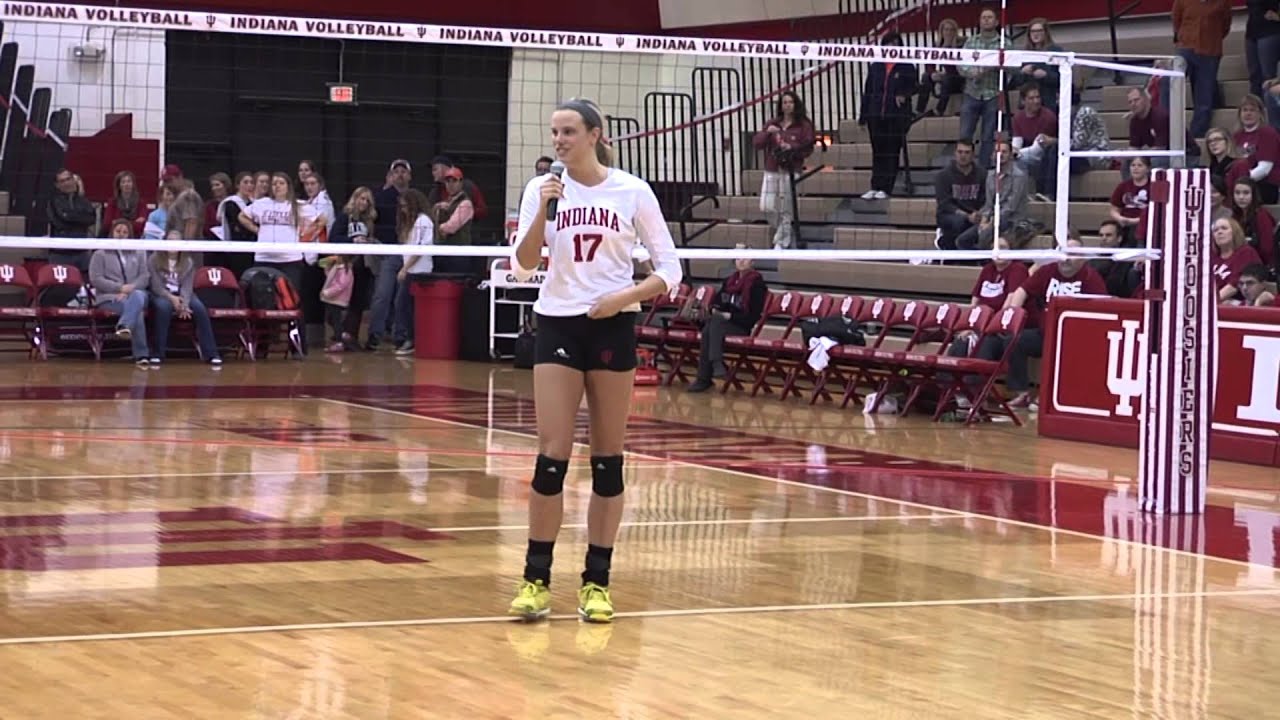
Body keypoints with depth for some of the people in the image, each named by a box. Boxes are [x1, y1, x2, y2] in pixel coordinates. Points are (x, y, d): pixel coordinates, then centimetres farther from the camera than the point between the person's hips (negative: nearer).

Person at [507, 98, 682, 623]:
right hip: (558, 327, 0)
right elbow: (523, 268, -6)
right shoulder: (542, 189, 2)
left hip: (612, 328, 0)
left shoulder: (632, 192, -2)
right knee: (552, 456, -6)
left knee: (608, 457, 3)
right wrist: (543, 211, -18)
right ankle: (536, 579, 0)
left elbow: (669, 269, 0)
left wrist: (624, 297, -15)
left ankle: (597, 582, 9)